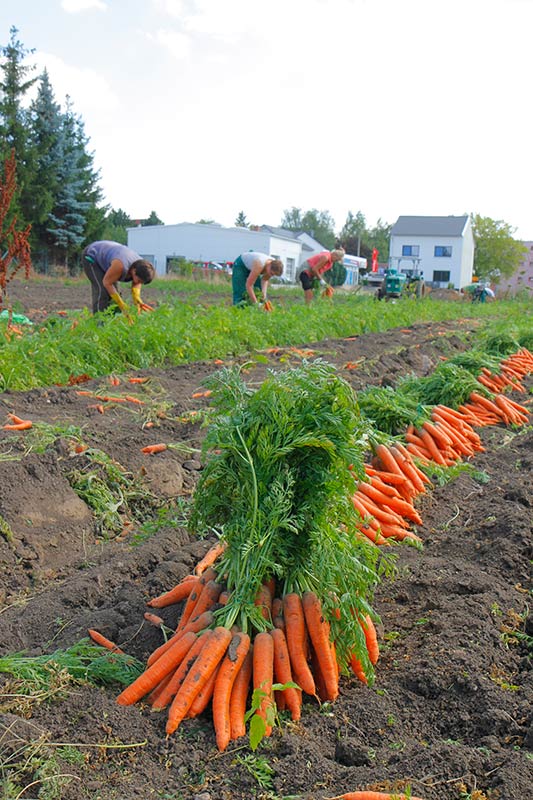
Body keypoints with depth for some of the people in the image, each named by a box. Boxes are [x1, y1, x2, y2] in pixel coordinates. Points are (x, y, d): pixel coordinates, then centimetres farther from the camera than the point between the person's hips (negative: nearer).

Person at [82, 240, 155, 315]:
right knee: (102, 291, -19)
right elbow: (107, 282, -29)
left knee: (113, 292, 1)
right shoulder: (121, 265, -40)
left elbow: (136, 284, -2)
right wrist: (122, 305, -29)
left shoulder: (140, 267, -18)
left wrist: (137, 299, -23)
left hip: (103, 258, 7)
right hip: (91, 256, -7)